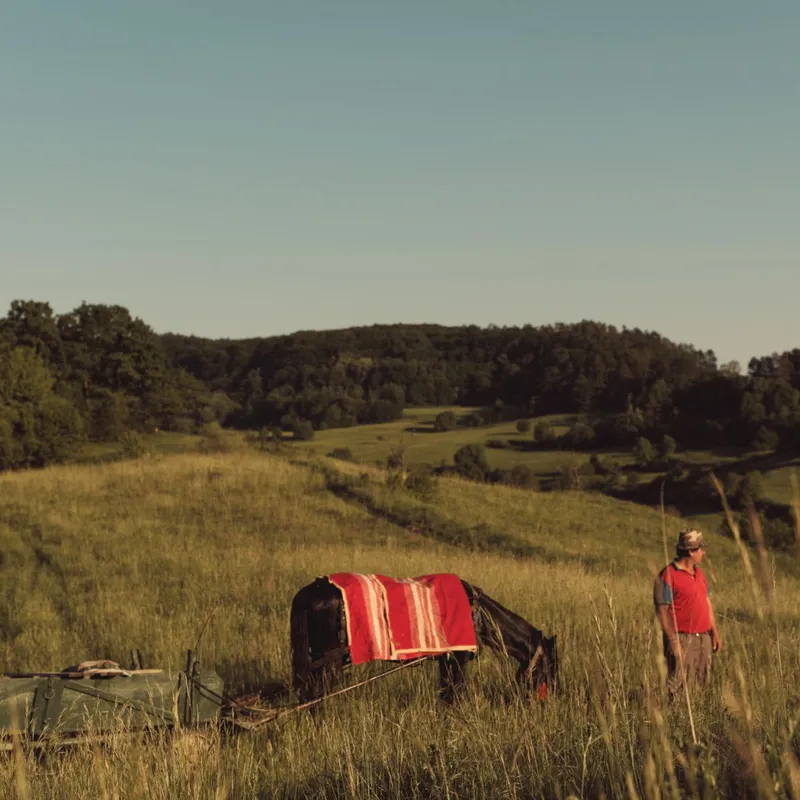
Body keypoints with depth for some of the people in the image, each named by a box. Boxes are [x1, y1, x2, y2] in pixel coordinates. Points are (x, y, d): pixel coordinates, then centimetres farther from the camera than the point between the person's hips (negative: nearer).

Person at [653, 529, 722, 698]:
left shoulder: (699, 573, 14)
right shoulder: (668, 575, -11)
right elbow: (662, 610, -13)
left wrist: (715, 632, 13)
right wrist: (673, 641, -17)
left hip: (704, 638, 8)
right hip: (682, 639, -8)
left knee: (701, 686, 11)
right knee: (678, 688, -9)